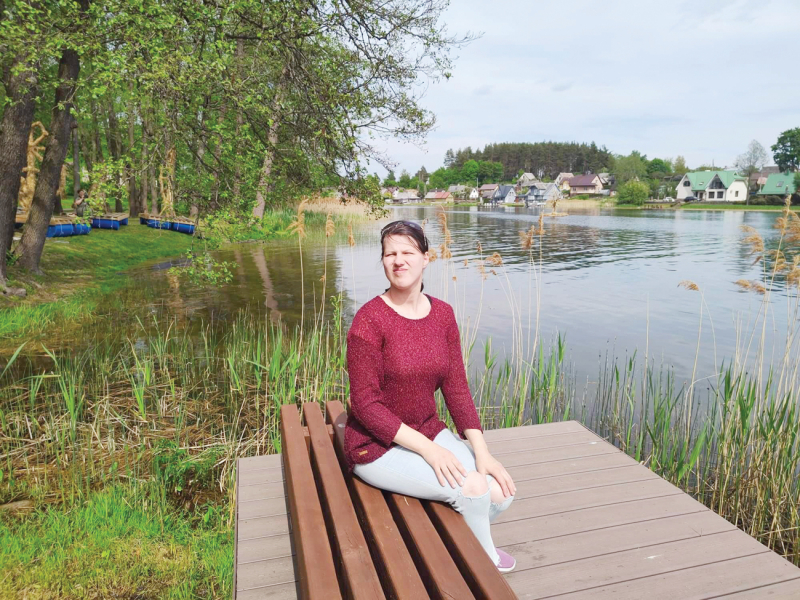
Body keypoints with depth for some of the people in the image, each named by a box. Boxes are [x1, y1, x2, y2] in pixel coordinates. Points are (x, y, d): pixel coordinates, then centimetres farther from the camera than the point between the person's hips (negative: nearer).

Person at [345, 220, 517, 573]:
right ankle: (485, 561, 11)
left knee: (500, 493, -9)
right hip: (377, 446, -6)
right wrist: (427, 449, -22)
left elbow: (456, 388, 1)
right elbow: (365, 404, -19)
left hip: (428, 432, 6)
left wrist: (482, 452, -8)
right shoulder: (369, 320, -19)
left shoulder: (443, 314, 0)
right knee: (472, 488, -20)